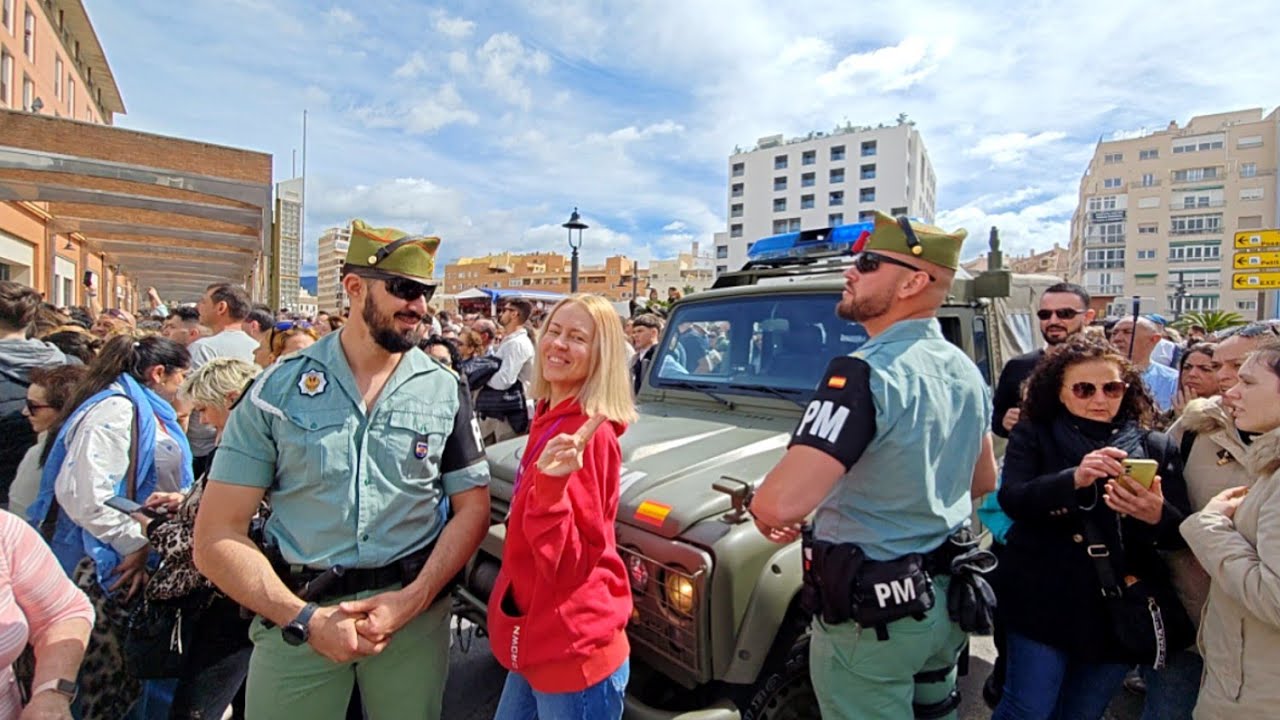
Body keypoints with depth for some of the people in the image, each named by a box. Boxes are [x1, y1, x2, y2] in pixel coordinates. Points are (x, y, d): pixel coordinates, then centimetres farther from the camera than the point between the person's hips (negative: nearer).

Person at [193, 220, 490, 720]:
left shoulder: (447, 393, -2)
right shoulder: (278, 389, -4)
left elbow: (472, 510, -1)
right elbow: (216, 537, -5)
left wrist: (412, 600, -14)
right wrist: (305, 618, -13)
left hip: (414, 608, 1)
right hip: (293, 610, 0)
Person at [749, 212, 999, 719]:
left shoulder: (866, 374, -27)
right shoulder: (966, 372, 2)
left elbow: (781, 503, -35)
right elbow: (983, 482, 15)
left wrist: (764, 512, -13)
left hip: (873, 614, -8)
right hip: (946, 596, 8)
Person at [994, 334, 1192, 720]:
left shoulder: (1156, 447, 3)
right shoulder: (1033, 437, -3)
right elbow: (1012, 500, -17)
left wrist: (1159, 517, -23)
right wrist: (1073, 478, -33)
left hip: (1124, 611, 3)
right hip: (1045, 604, -3)